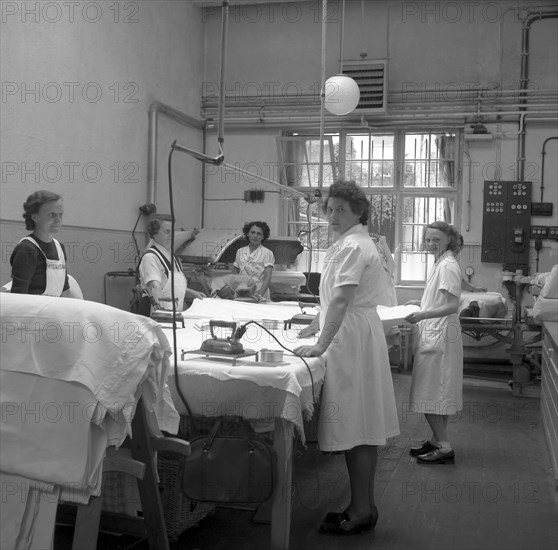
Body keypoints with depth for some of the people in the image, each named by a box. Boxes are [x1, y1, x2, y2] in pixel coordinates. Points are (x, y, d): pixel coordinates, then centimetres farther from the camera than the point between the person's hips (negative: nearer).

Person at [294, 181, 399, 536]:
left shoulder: (352, 246, -14)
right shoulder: (356, 241, 18)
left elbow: (341, 300, -22)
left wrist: (321, 345, -24)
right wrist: (319, 326, 24)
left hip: (352, 336, -11)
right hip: (362, 334, 11)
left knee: (355, 427, -4)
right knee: (365, 426, 13)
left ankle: (361, 510, 4)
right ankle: (365, 506, 22)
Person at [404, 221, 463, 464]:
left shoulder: (448, 266, -15)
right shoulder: (440, 263, 15)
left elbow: (452, 305, -21)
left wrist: (423, 314, -28)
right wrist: (417, 306, 19)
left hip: (440, 335, -10)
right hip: (433, 333, 10)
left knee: (430, 393, -6)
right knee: (438, 392, 14)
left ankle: (444, 447, -1)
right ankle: (438, 440, 22)